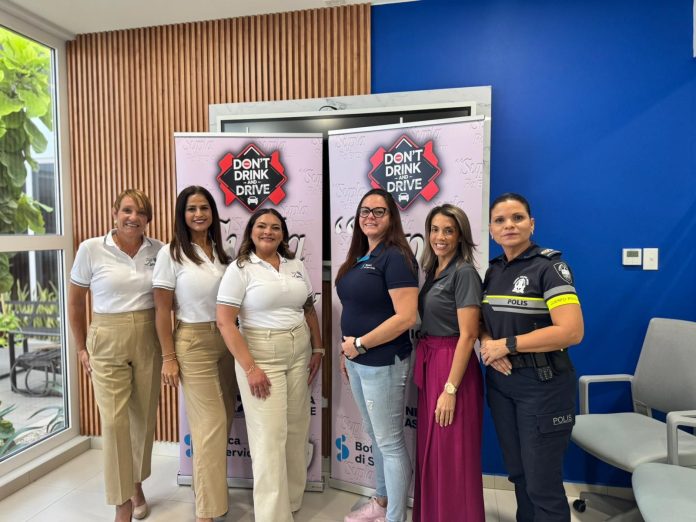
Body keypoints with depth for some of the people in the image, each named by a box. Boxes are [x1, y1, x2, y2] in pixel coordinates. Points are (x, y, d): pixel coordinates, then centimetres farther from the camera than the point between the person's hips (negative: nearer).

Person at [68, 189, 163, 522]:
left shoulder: (159, 250, -2)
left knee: (144, 417, 13)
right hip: (107, 343, -2)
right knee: (114, 422, -1)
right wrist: (82, 348, 6)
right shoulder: (91, 249, -6)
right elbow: (75, 302, 5)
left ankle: (137, 485, 37)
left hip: (148, 341, 2)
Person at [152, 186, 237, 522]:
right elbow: (162, 309, -7)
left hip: (227, 341, 5)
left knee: (224, 421, 14)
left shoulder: (222, 252, 6)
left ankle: (207, 485, 37)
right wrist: (168, 358, -9)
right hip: (193, 343, -5)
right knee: (210, 425, -2)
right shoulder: (171, 254, -6)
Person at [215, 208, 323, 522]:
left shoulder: (296, 266, 8)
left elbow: (309, 310, 16)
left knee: (297, 429, 14)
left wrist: (318, 349, 10)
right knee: (269, 435, -1)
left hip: (299, 354, 5)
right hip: (261, 355, -5)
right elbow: (225, 322, -13)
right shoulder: (240, 269, -8)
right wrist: (250, 368, -17)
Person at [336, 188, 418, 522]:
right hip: (358, 361, 9)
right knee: (375, 436, 22)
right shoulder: (360, 258, 10)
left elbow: (406, 317, -23)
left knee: (390, 442, 6)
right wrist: (347, 349, 14)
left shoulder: (395, 257, -15)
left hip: (383, 363, -8)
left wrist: (360, 344, -17)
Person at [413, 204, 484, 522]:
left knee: (452, 455, 5)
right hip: (429, 367, 8)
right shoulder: (433, 271, 10)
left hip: (453, 368, -8)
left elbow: (467, 335, -17)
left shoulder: (464, 273, -14)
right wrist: (426, 370, 8)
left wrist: (451, 389, -19)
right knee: (430, 450, 18)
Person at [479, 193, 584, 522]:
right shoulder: (493, 271, 7)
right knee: (517, 473, 20)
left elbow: (571, 331, -23)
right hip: (500, 382, 6)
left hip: (542, 385, -6)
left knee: (542, 483, 7)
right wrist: (487, 344, -8)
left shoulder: (549, 266, -13)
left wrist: (507, 344, -19)